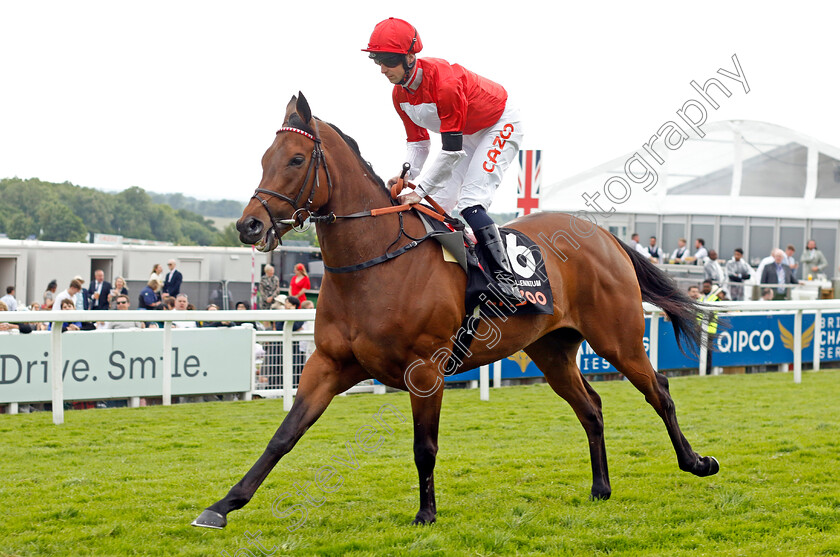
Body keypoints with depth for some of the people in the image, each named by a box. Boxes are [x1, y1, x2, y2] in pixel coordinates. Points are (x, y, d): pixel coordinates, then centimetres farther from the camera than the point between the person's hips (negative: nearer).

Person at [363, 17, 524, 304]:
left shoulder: (444, 82, -36)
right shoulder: (400, 94, -10)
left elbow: (452, 150, -34)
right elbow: (418, 141, 0)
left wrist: (419, 190, -34)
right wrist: (407, 177, -19)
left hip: (501, 126, -9)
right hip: (464, 134, 9)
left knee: (469, 202, -24)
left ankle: (504, 277, -26)